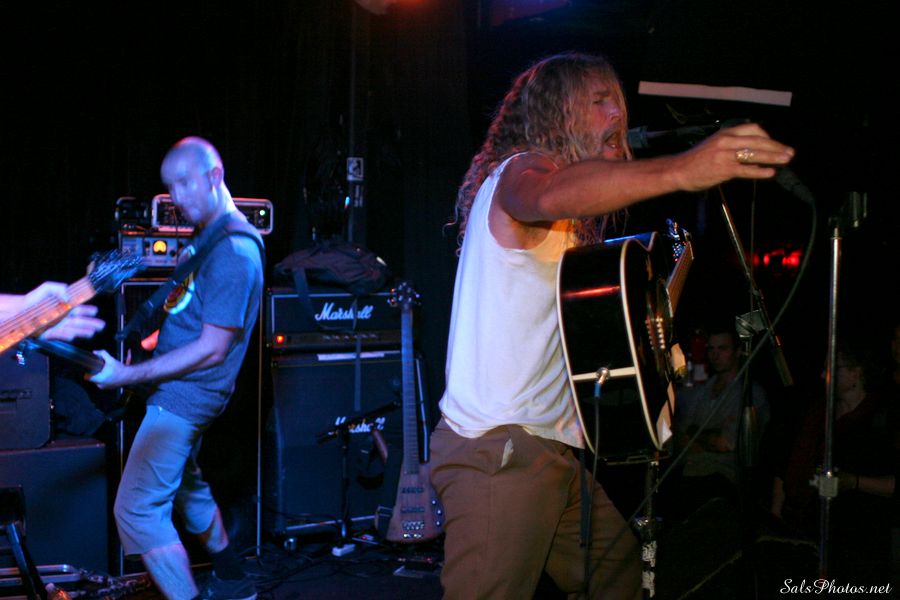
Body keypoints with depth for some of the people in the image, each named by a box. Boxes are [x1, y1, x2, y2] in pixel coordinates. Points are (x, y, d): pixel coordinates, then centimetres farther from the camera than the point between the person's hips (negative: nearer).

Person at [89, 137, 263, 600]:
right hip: (183, 391, 11)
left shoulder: (233, 252, -22)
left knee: (136, 509, -11)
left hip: (185, 395, -11)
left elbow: (212, 349, -25)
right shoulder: (205, 236, 10)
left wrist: (129, 375, -25)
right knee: (184, 486, 25)